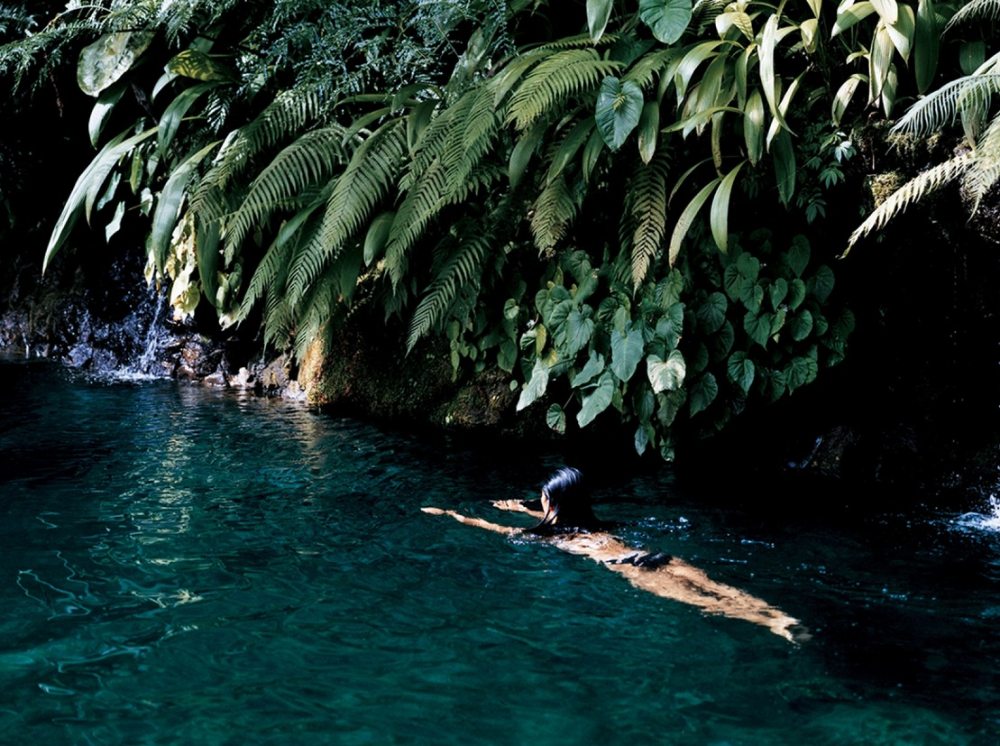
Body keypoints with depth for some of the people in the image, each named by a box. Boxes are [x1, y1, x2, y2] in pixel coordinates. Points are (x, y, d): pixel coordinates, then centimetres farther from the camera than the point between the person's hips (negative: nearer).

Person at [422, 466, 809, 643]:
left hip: (627, 567, -7)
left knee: (692, 598, -26)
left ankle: (772, 622, -46)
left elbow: (490, 527, 30)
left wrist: (449, 513, 44)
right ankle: (778, 615, -38)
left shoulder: (544, 533, 18)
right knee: (717, 587, -13)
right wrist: (522, 508, 73)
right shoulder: (594, 524, 36)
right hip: (654, 556, 7)